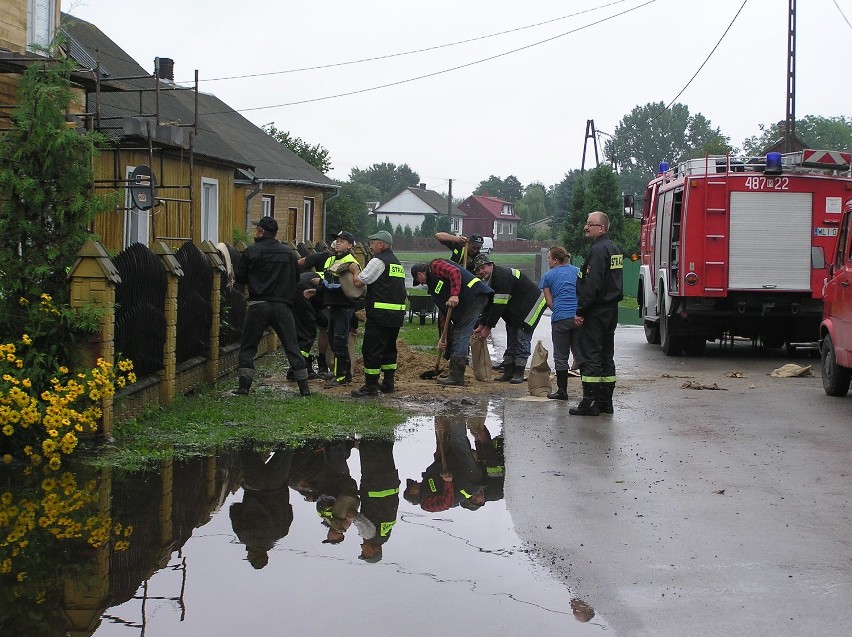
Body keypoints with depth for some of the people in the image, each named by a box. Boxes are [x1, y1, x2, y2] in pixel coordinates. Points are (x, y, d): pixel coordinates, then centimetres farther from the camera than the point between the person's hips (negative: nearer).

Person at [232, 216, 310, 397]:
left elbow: (240, 277, 0)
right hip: (283, 306, 2)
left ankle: (244, 387, 2)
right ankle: (304, 387, 6)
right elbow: (296, 278, 13)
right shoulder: (288, 253, 6)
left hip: (258, 305, -2)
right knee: (292, 347, 7)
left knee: (248, 347, 8)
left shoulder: (251, 252, -4)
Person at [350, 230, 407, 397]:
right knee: (389, 347, 18)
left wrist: (354, 271, 9)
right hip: (398, 313, 9)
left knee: (372, 349, -4)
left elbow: (359, 282, -11)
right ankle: (388, 382, 21)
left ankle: (371, 386, -4)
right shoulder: (397, 263, 19)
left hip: (380, 314, -9)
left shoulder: (378, 261, -9)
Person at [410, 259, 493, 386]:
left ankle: (456, 376, -13)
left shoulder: (436, 266, 2)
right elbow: (444, 311, 26)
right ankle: (456, 374, 15)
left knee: (461, 334, -11)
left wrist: (455, 295, -26)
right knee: (458, 334, 13)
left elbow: (455, 272, -18)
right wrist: (443, 337, 22)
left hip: (476, 295, -10)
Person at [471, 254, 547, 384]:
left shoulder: (502, 276, -28)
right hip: (515, 310, 10)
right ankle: (508, 373, 14)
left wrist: (488, 327, -23)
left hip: (532, 304, -10)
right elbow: (488, 304, 8)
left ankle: (519, 373, -10)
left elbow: (499, 305, -29)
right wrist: (481, 326, 1)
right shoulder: (489, 280, 3)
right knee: (511, 338, 10)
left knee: (522, 338, -13)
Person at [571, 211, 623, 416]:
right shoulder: (614, 249, 16)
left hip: (596, 312, -10)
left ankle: (589, 403, -7)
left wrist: (580, 311, -19)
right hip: (611, 311, 10)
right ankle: (605, 401, 16)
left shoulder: (599, 250, -16)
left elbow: (592, 284, -22)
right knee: (606, 356, 13)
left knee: (590, 356, -7)